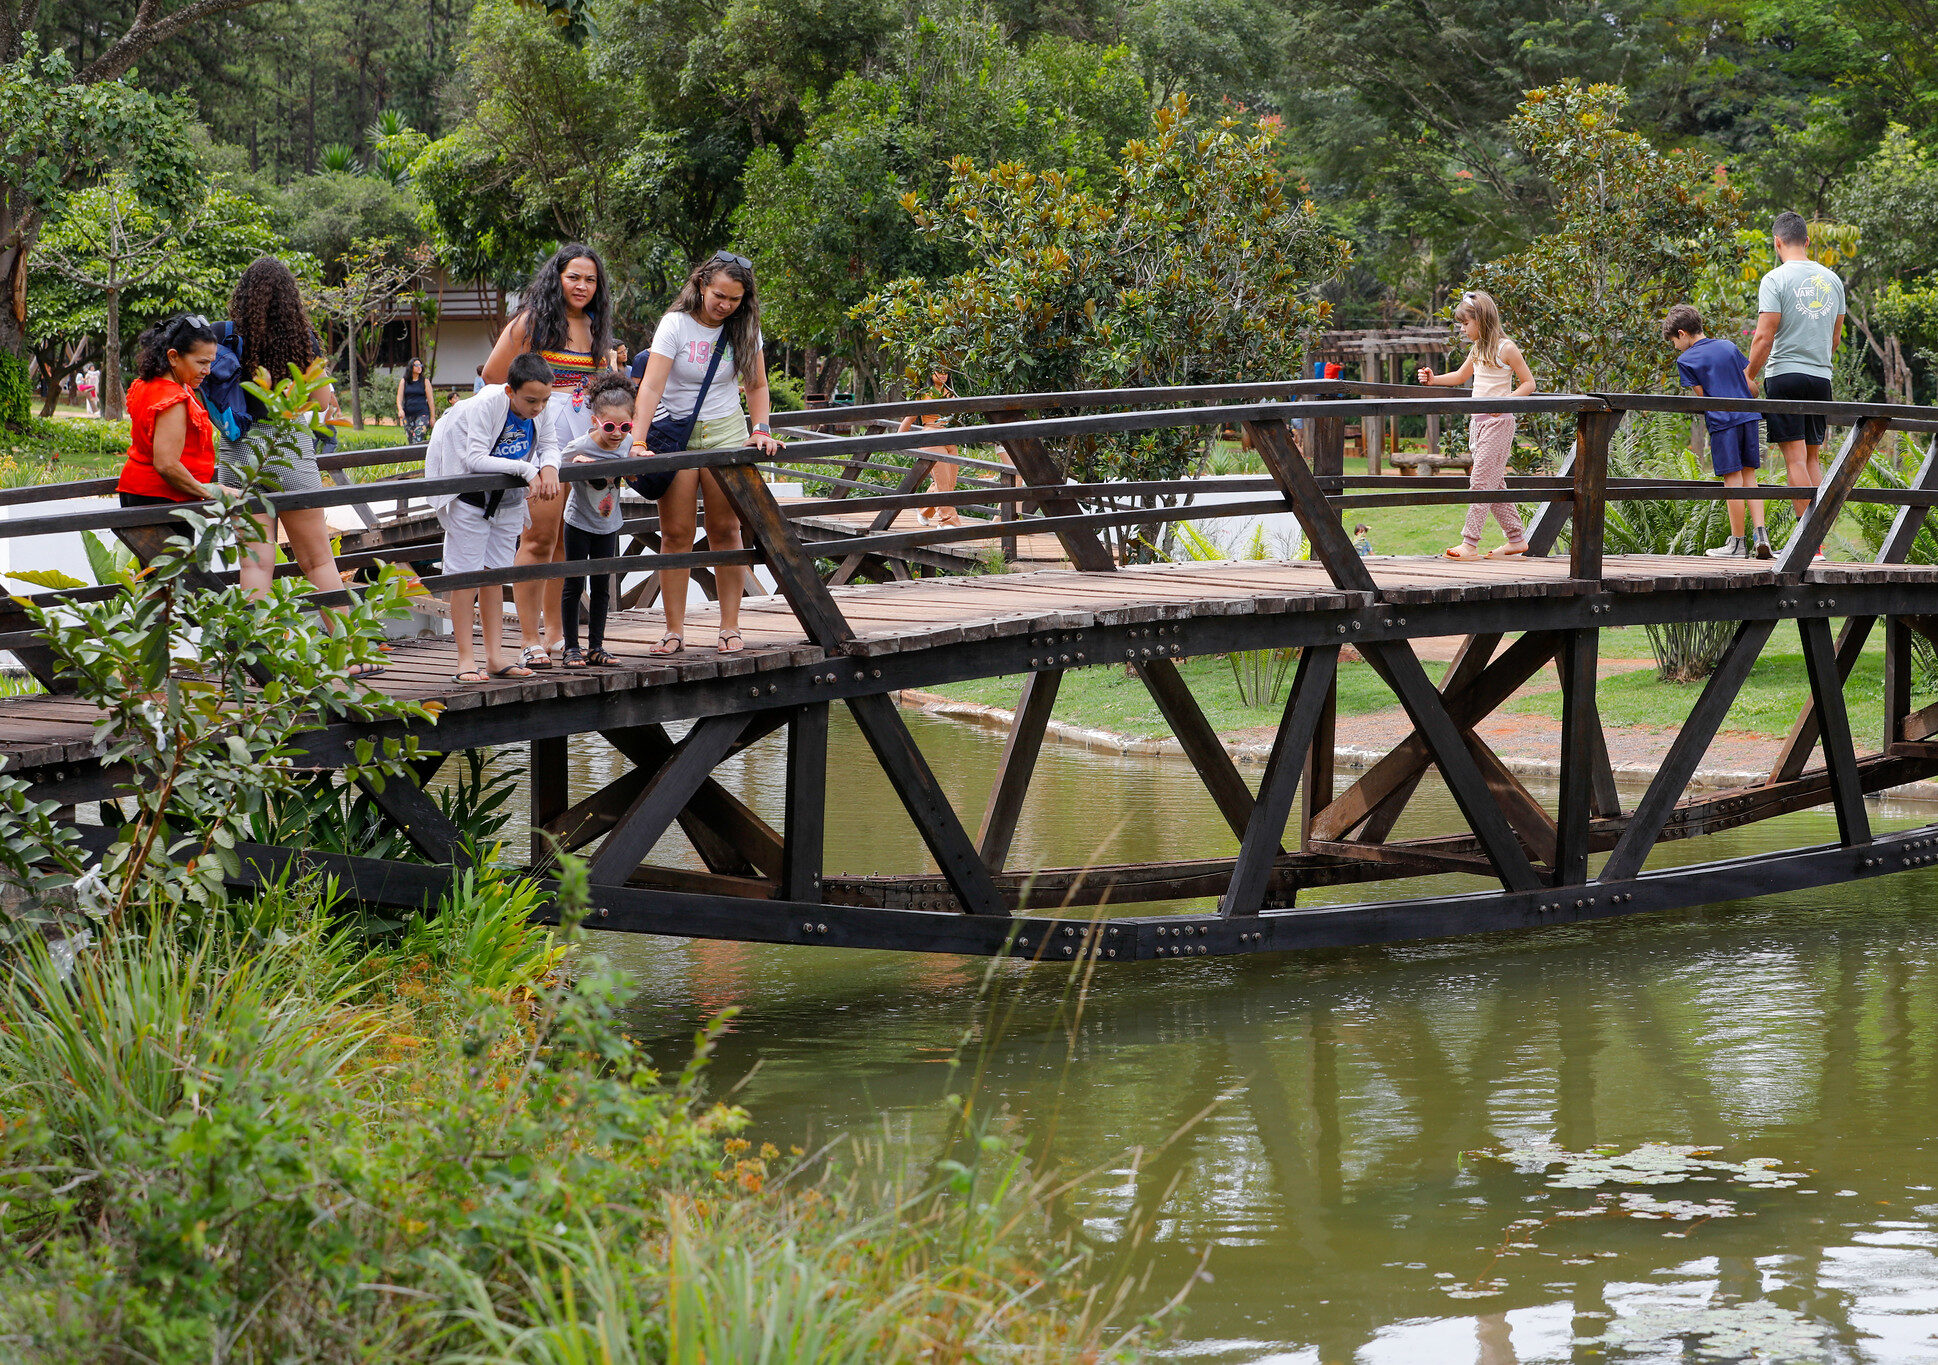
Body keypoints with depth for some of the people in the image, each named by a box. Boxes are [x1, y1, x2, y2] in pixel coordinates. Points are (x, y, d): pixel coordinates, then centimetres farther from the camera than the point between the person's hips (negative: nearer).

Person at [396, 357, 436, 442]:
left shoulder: (425, 381, 5)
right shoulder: (404, 381, 10)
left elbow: (430, 399, 4)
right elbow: (399, 397, 4)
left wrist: (432, 417, 0)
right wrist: (400, 410, -16)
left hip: (422, 413, -3)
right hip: (408, 415, 3)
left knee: (417, 441, -18)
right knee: (410, 441, 4)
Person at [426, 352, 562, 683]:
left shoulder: (540, 411, -10)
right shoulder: (486, 406, -27)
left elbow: (549, 446, 1)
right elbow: (475, 458, -32)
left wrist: (549, 467, -23)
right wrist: (526, 469, -36)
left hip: (509, 498, 6)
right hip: (469, 496, -6)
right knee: (466, 576, -5)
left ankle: (495, 658, 11)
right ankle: (465, 661, -3)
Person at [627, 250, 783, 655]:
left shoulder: (744, 328, 0)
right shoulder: (676, 324, -13)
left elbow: (757, 385, 10)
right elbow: (651, 388, -20)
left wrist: (761, 431, -6)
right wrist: (638, 443, -30)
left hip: (726, 432, 2)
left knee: (725, 531, -1)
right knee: (675, 533, -4)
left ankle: (730, 627, 4)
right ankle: (674, 630, 1)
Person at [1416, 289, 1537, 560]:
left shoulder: (1506, 349, -9)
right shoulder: (1477, 350, 14)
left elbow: (1528, 383, -7)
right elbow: (1460, 376, 28)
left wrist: (1503, 401, -19)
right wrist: (1434, 379, 13)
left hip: (1498, 422, -9)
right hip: (1478, 422, 9)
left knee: (1481, 481, -11)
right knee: (1494, 483, 10)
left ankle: (1470, 544, -14)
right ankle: (1516, 539, 18)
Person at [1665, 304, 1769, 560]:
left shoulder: (1685, 360, -1)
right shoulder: (1728, 346, 14)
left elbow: (1702, 397, -2)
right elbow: (1750, 384, 13)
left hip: (1721, 421, -5)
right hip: (1748, 417, 5)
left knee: (1733, 480, -3)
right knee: (1749, 476, 11)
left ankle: (1737, 542, 1)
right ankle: (1760, 533, 1)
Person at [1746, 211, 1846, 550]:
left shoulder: (1776, 280, -9)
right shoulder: (1832, 280, 10)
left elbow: (1764, 337, -13)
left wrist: (1751, 376, -1)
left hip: (1785, 374, -6)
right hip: (1821, 377, 6)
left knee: (1796, 458, -6)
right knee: (1812, 457, 13)